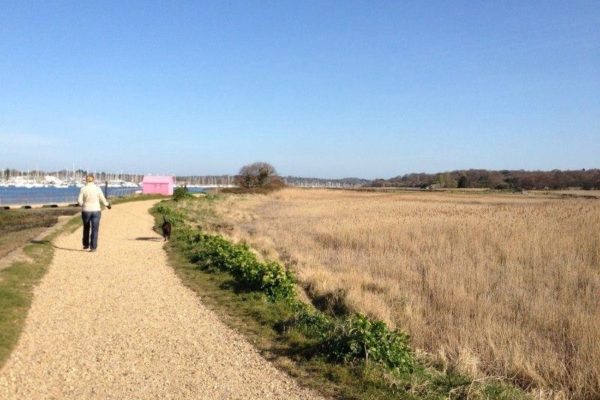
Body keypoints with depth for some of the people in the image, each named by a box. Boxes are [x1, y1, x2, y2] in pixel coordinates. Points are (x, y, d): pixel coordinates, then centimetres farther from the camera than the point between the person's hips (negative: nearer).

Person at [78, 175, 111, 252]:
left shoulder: (83, 189, -5)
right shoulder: (97, 189, -5)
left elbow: (79, 201, -5)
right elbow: (102, 199, -2)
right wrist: (107, 204, 19)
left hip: (86, 211, 1)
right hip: (96, 211, -1)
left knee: (86, 228, 19)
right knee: (94, 230, 1)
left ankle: (86, 245, 29)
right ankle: (93, 247, -3)